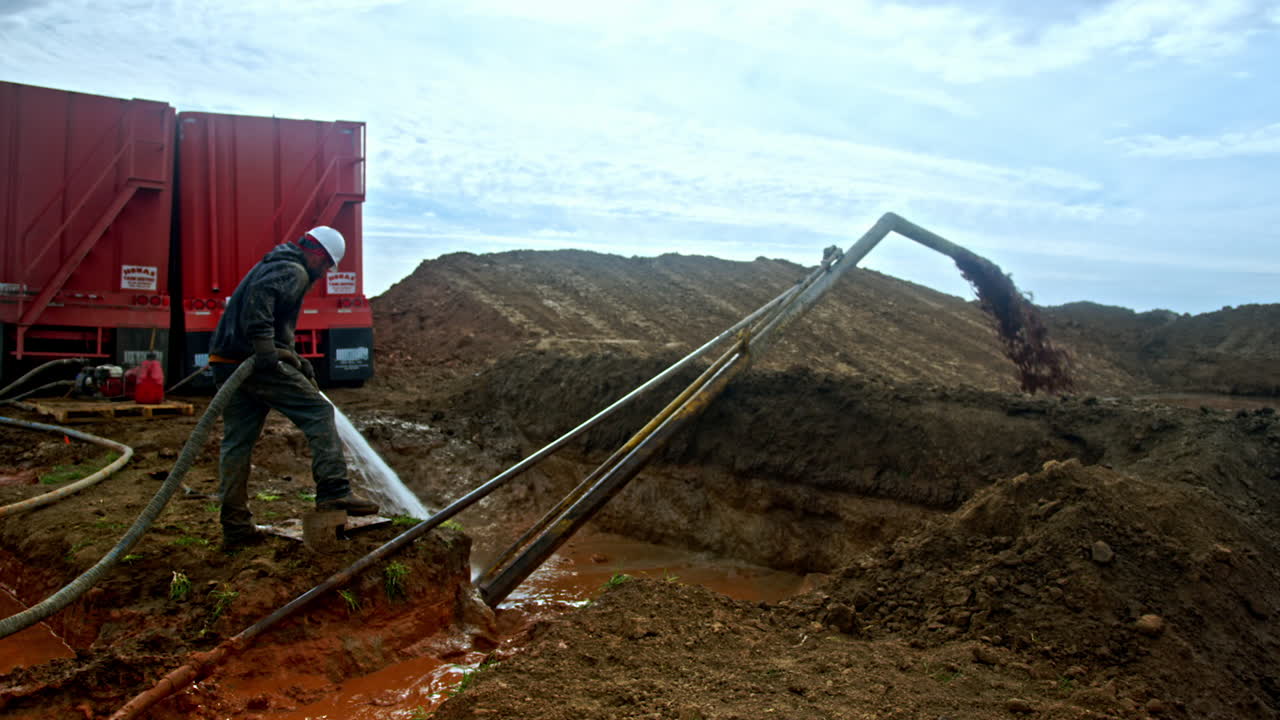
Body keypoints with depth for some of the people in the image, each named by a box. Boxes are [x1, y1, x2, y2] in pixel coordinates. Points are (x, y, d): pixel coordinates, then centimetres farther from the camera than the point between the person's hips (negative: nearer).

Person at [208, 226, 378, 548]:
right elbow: (260, 295, -25)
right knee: (318, 412, -4)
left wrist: (297, 362, 30)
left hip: (226, 362, 10)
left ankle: (235, 528, 16)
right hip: (254, 362, -10)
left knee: (237, 442, 10)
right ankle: (334, 491, -10)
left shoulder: (272, 265, 28)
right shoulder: (293, 271, -4)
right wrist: (265, 349, -31)